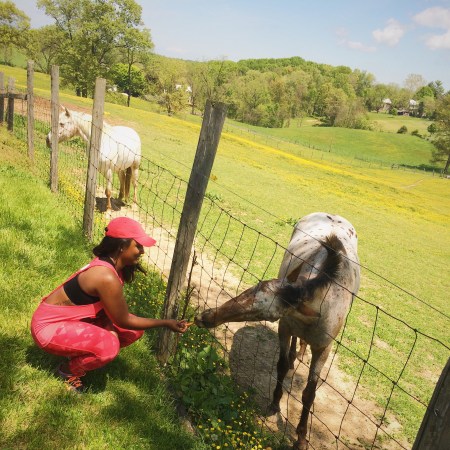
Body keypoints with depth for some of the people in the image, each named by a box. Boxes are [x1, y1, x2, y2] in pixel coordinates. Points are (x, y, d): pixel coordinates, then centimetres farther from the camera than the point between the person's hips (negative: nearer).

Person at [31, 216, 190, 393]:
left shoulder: (109, 265, -4)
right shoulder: (107, 277, -32)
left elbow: (106, 309, 4)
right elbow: (124, 321, -21)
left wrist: (109, 327, -15)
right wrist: (165, 323, -15)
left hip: (72, 319, 9)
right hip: (49, 326, -9)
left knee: (135, 330, 0)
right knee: (109, 346, -32)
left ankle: (81, 353, 14)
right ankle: (68, 370, -3)